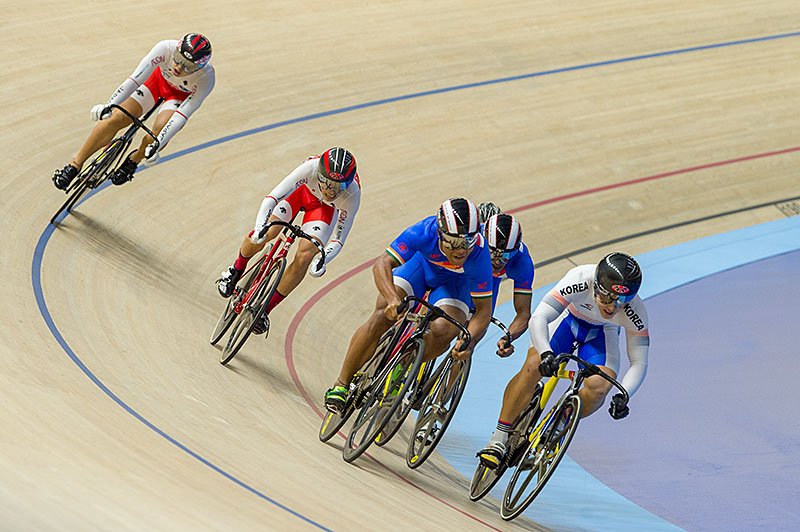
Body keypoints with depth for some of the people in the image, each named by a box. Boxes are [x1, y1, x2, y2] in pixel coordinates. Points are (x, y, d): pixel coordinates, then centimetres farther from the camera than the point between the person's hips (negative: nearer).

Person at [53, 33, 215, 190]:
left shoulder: (206, 78, -38)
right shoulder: (166, 48, -37)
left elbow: (182, 115, -39)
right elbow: (136, 78, -39)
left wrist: (157, 144, -45)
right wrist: (109, 105, -49)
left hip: (181, 95, -1)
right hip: (158, 78, 1)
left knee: (161, 128, -29)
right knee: (117, 118, -16)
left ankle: (134, 160, 3)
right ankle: (74, 166, -4)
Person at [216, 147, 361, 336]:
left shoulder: (352, 194, -37)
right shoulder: (311, 167, -42)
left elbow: (339, 239, -26)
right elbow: (272, 197, -42)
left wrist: (322, 260, -44)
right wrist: (260, 225, -58)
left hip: (324, 207, 0)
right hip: (301, 188, 0)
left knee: (304, 257, -17)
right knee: (262, 236, -16)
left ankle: (265, 309, -1)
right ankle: (237, 269, 19)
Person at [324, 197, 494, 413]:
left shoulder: (479, 254, -37)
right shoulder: (425, 231, -39)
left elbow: (483, 310, -29)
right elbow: (382, 265, -39)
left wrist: (469, 340, -46)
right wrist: (393, 300, -56)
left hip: (456, 281, 0)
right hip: (422, 264, 0)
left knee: (444, 331, -28)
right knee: (382, 317, -20)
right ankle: (341, 385, -6)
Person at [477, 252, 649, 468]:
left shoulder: (635, 311, -33)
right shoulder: (580, 280, -40)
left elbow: (639, 363, -24)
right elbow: (538, 318, -43)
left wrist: (623, 396, -41)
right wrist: (545, 353, -60)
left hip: (601, 332, 1)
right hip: (567, 318, -1)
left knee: (599, 387, -25)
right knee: (533, 366, -26)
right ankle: (499, 440, -17)